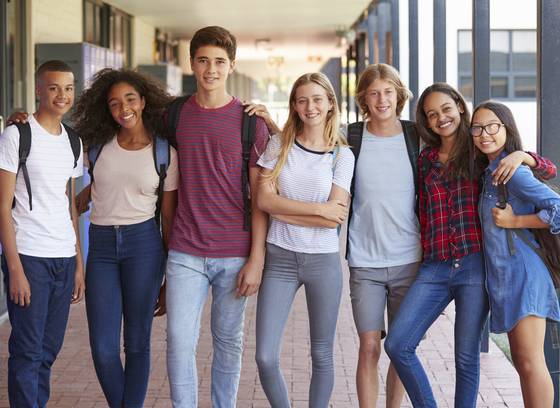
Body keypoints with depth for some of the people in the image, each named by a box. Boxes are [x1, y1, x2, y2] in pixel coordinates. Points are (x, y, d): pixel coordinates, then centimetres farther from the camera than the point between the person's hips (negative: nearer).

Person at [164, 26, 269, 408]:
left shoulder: (251, 122, -2)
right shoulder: (175, 115, 4)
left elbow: (260, 197, -3)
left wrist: (256, 259, -8)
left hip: (236, 254, -1)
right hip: (186, 252, 1)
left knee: (229, 341, 10)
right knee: (179, 342, -2)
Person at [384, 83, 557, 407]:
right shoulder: (426, 159, 14)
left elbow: (550, 170, 3)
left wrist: (521, 155, -16)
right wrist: (427, 252, 11)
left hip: (476, 263, -3)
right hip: (435, 267, 3)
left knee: (467, 356, 2)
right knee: (397, 345, -7)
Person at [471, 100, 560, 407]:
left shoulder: (513, 172, -13)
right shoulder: (489, 172, 15)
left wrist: (515, 221, -17)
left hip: (523, 272, -10)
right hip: (503, 277, 10)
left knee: (530, 362, -10)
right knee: (521, 361, 13)